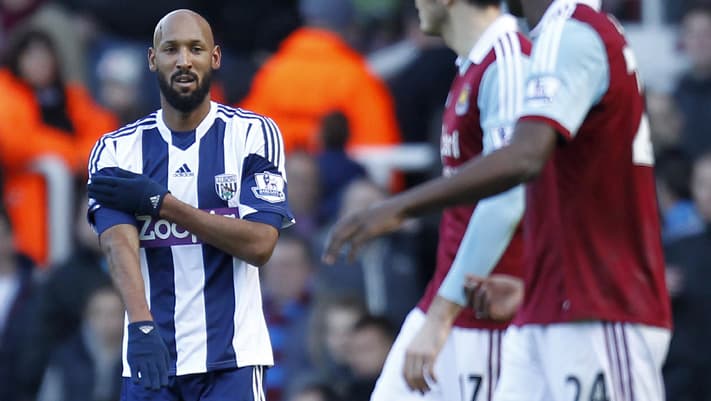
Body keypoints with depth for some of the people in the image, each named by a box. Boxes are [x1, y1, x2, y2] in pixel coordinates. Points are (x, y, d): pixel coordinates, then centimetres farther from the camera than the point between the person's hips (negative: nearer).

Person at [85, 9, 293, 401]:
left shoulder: (253, 134, 0)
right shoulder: (116, 150, 4)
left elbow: (260, 243, -10)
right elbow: (119, 243, -12)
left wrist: (161, 203, -13)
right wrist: (141, 324, -30)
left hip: (231, 357, -2)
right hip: (150, 354, 2)